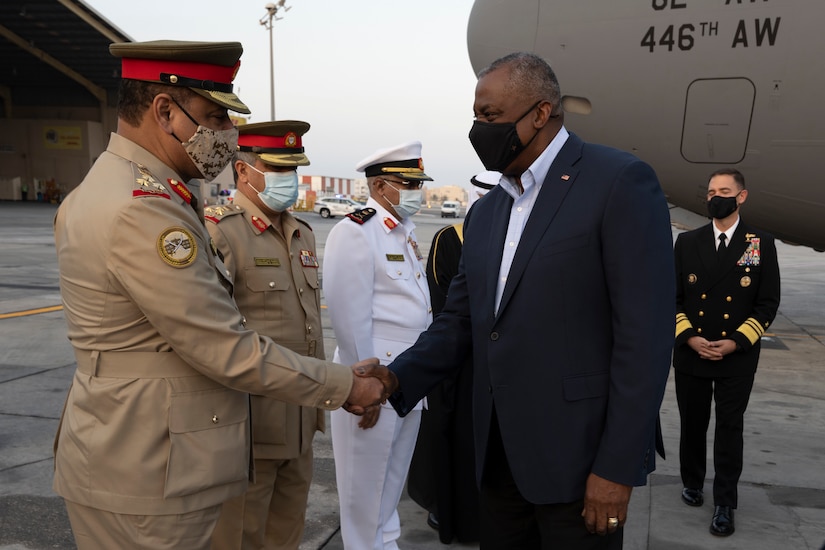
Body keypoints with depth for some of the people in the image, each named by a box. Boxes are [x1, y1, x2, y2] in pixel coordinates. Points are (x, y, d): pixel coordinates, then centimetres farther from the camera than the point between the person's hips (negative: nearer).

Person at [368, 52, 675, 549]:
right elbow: (460, 321, 10)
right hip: (499, 454, 7)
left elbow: (645, 335, -15)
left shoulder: (620, 182, -10)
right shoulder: (486, 213, 12)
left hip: (577, 456, -6)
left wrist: (618, 467, -16)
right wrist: (395, 382, -5)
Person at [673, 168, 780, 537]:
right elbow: (673, 297, 3)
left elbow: (768, 303, -3)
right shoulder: (687, 242, 2)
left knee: (730, 430, 5)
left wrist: (736, 342, -13)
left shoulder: (762, 244, -1)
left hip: (738, 358, -1)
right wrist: (689, 338, -10)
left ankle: (725, 504, 18)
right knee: (692, 425, 14)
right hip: (690, 354, 2)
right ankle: (692, 483, 35)